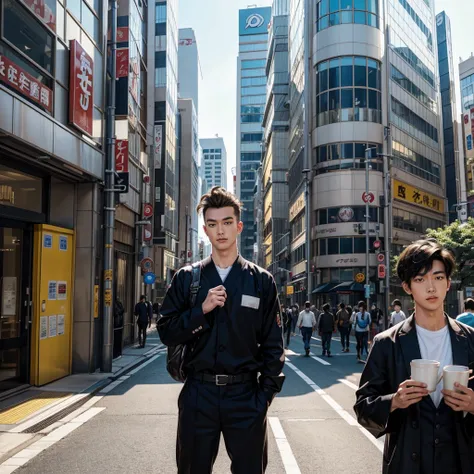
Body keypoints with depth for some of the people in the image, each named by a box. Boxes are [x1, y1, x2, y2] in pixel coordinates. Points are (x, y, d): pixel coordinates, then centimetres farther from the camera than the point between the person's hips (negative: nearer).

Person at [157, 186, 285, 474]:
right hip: (198, 395, 1)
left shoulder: (262, 281, 1)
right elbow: (167, 334, 0)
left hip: (245, 395, -1)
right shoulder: (187, 279, 3)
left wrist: (265, 395, -6)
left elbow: (273, 345, 2)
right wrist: (201, 310, -14)